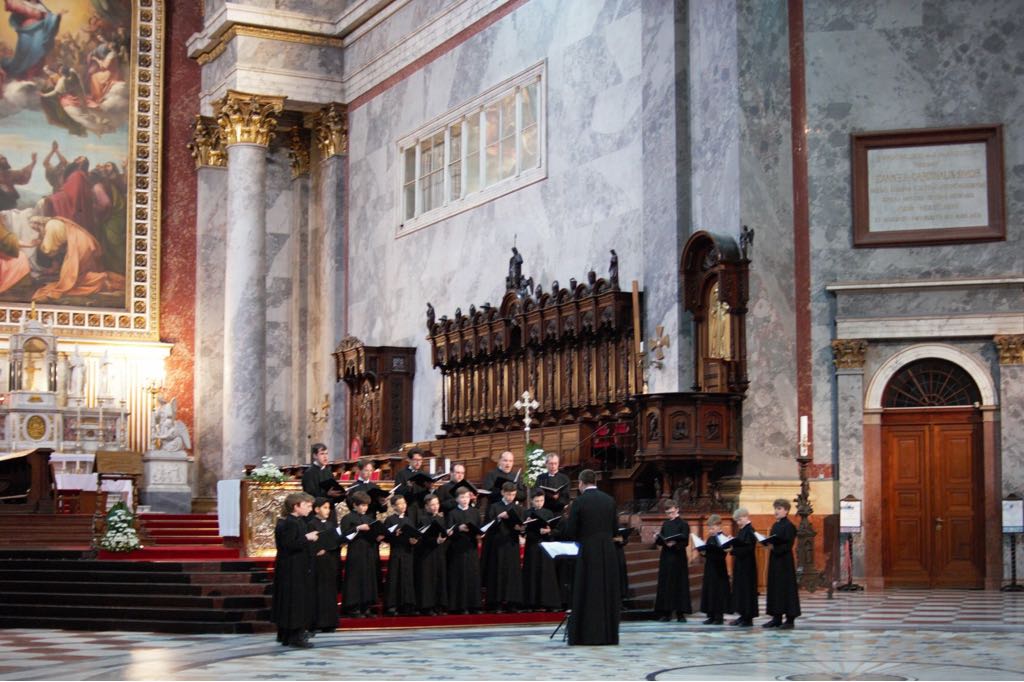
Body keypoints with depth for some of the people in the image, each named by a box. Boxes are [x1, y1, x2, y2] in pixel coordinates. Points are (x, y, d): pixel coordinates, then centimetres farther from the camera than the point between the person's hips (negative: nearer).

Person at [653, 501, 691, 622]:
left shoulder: (683, 524, -2)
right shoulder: (665, 524, 14)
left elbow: (685, 541, -10)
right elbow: (660, 540, 15)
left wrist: (674, 543, -26)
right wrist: (659, 537, -7)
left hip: (678, 558, -5)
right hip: (666, 558, 5)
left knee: (679, 584, -2)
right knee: (665, 585, 3)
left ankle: (681, 613, 1)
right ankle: (666, 612, 6)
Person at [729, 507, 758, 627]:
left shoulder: (750, 531, -15)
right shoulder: (741, 530, 13)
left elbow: (747, 549, -22)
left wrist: (733, 549, -26)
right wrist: (731, 542, 3)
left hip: (747, 565, -10)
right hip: (740, 564, 10)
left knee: (747, 589, -4)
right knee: (739, 589, 12)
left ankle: (748, 618, 1)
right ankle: (743, 616, 18)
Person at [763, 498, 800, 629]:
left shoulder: (789, 526, -11)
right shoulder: (775, 525, 14)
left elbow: (788, 545, -16)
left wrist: (774, 547, -24)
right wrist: (766, 541, -3)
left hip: (785, 561, -9)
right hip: (774, 559, 9)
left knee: (786, 588, -4)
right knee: (774, 587, 9)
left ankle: (790, 619, 0)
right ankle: (776, 617, 14)